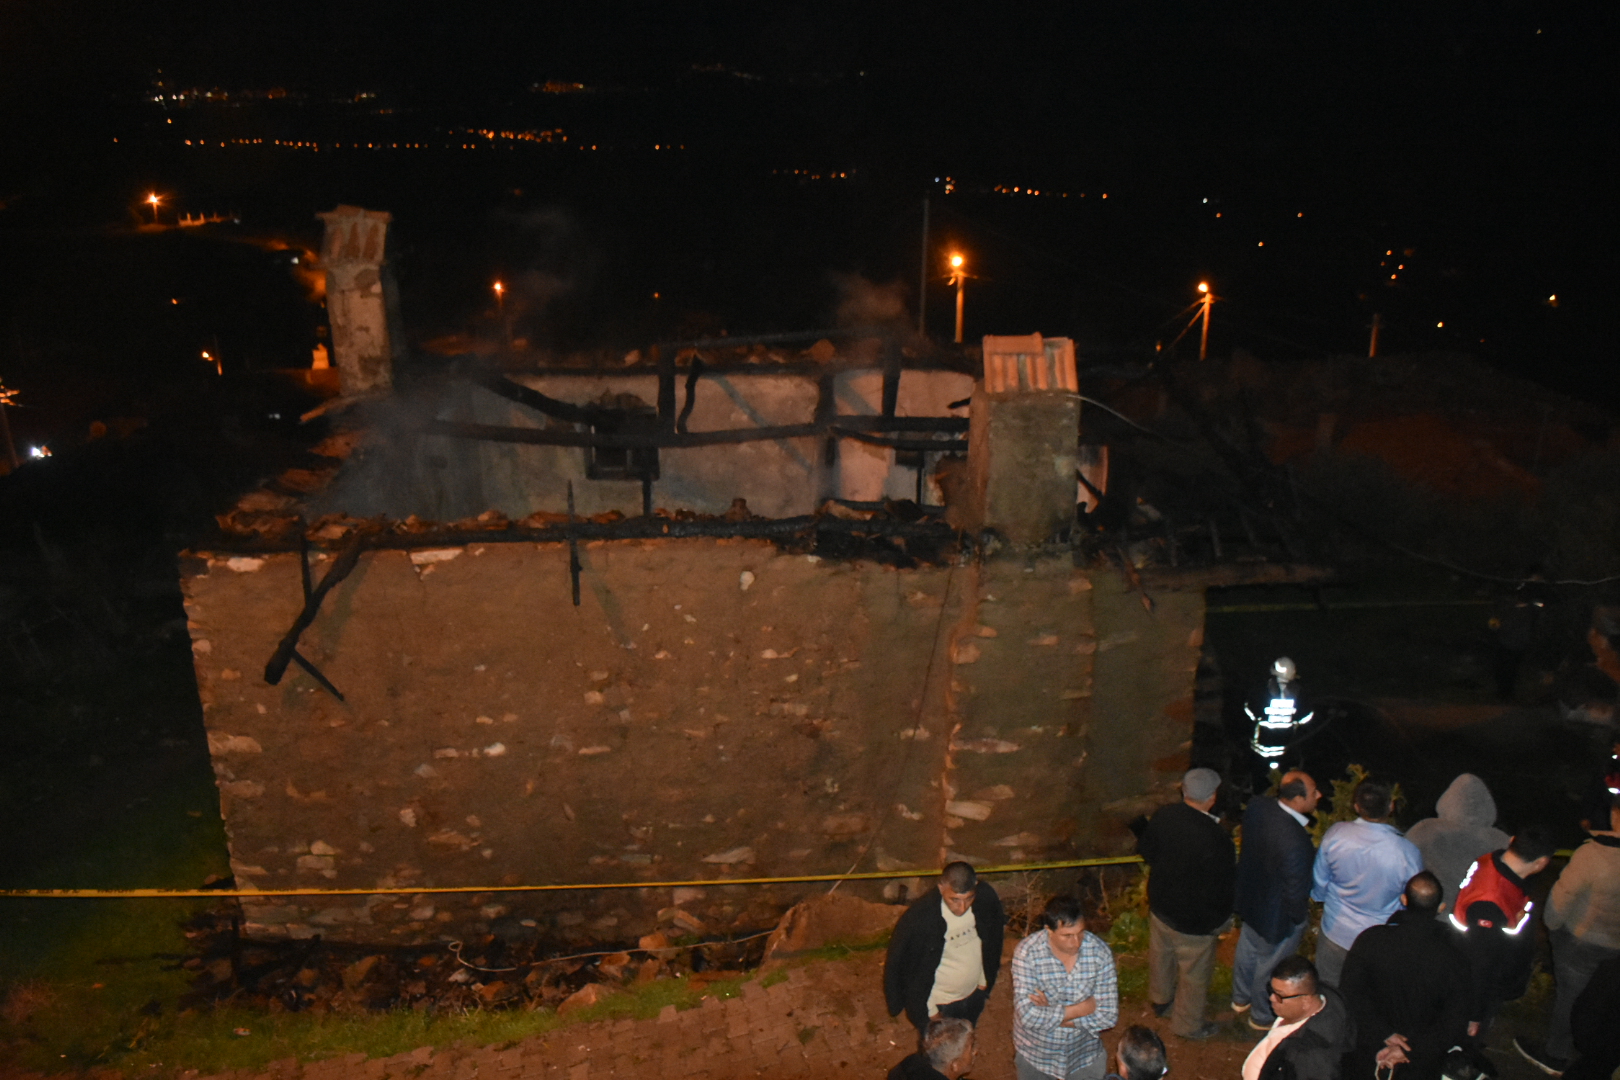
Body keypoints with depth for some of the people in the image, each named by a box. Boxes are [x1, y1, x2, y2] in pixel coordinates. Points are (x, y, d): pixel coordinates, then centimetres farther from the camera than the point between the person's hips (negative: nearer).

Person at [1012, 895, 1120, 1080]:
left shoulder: (1099, 951, -18)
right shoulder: (1027, 952, -24)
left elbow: (1108, 1016, -19)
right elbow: (1028, 1016, -30)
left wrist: (1050, 1014, -23)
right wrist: (1082, 1008, -23)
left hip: (1085, 1055, 1)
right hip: (1035, 1056, -1)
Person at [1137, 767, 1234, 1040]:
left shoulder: (1162, 816, -17)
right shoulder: (1215, 839, -35)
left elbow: (1145, 850, 0)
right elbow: (1223, 884, -24)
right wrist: (1222, 918, -6)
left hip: (1160, 903, 6)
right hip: (1195, 919, -6)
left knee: (1161, 956, 30)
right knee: (1194, 972, 19)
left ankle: (1161, 1000, 55)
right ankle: (1188, 1023, 41)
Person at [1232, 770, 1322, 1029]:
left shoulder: (1257, 806, -21)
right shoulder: (1295, 843, -42)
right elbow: (1296, 893, -28)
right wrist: (1300, 914, -7)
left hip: (1250, 897, 7)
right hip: (1278, 916, -7)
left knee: (1247, 948, 32)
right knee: (1271, 967, 22)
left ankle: (1240, 998, 58)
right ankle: (1264, 1017, 49)